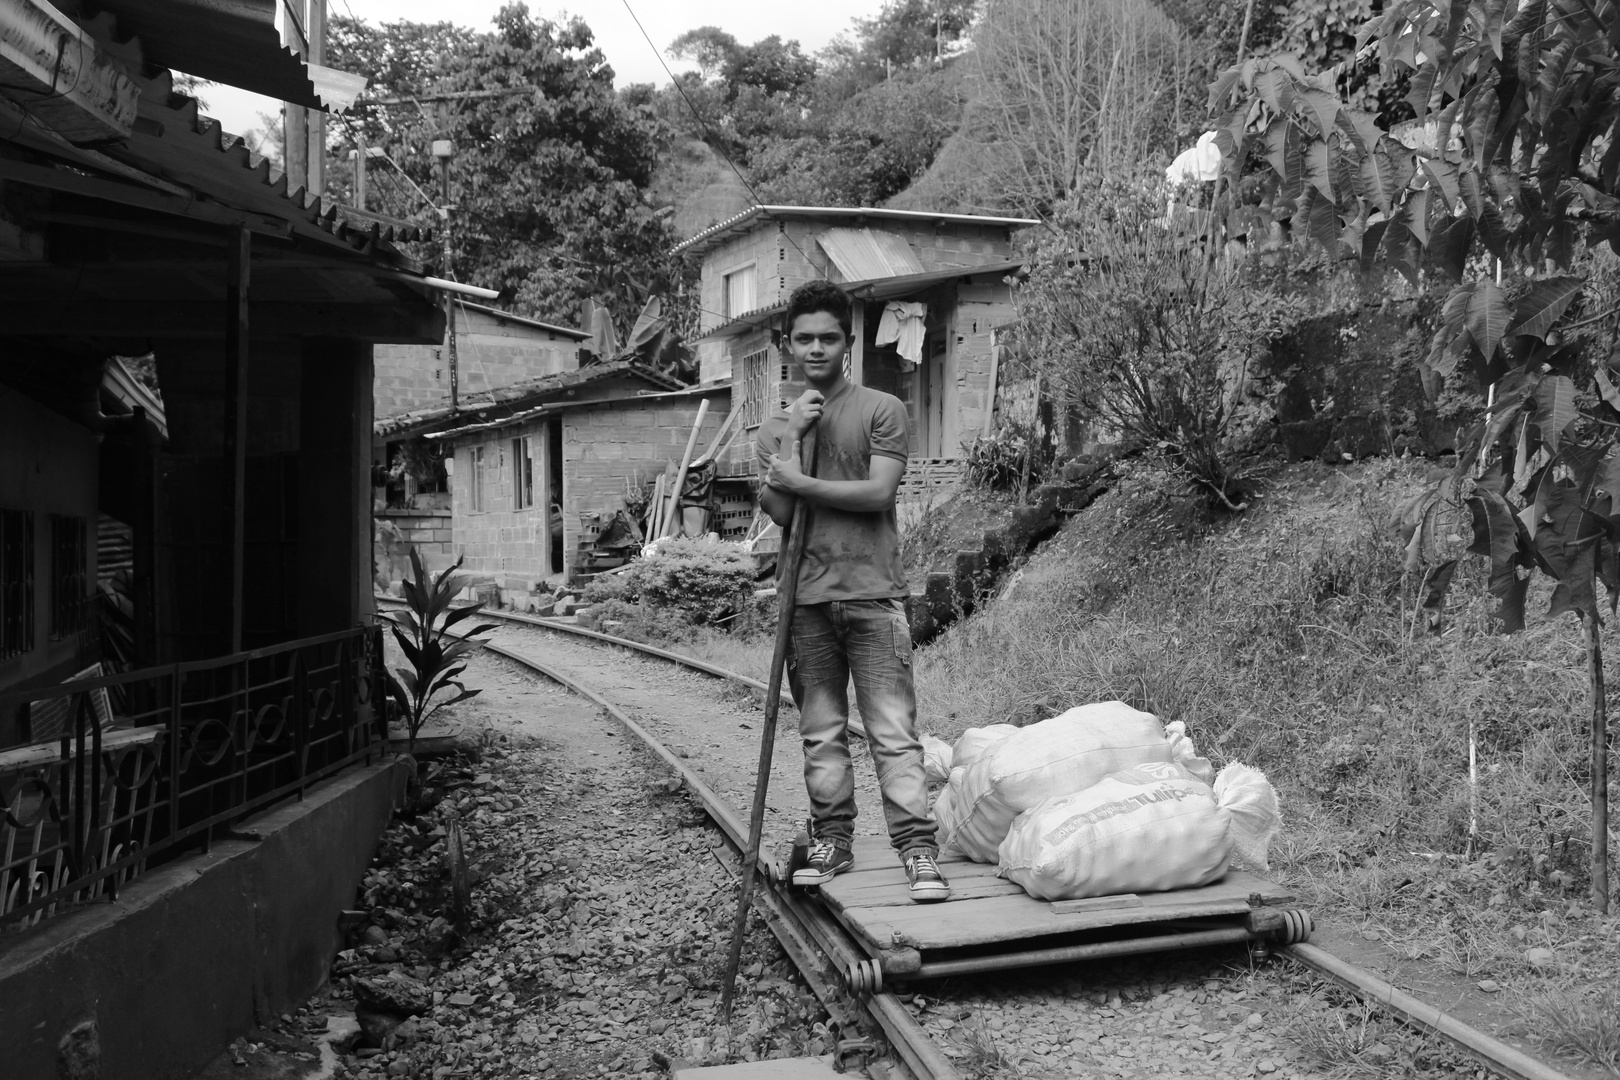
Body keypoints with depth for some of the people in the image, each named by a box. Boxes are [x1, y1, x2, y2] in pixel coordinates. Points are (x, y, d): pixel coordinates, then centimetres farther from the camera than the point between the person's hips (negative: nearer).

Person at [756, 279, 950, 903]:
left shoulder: (881, 410, 2)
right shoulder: (776, 427, 13)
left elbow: (877, 493, -10)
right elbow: (781, 512, 0)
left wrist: (798, 480, -5)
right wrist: (793, 433, -6)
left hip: (872, 593, -3)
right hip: (807, 598, 4)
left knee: (893, 731, -6)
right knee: (821, 733, 10)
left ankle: (917, 849, -3)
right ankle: (831, 841, 20)